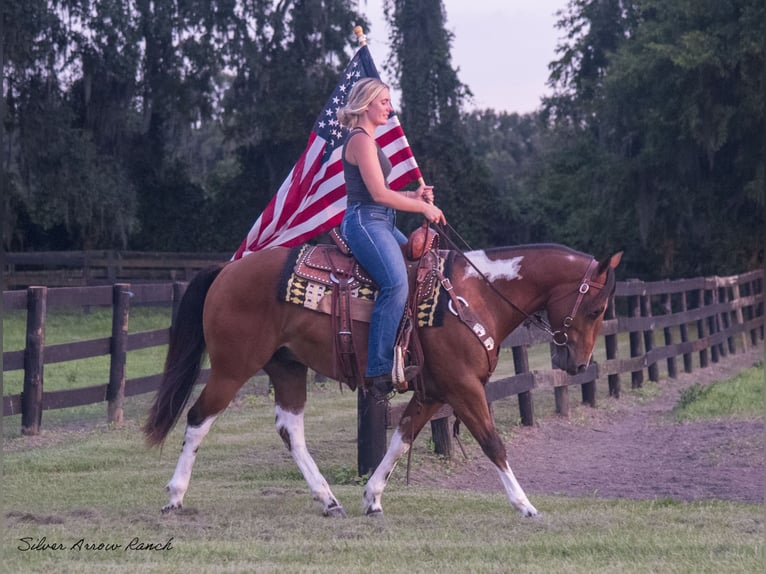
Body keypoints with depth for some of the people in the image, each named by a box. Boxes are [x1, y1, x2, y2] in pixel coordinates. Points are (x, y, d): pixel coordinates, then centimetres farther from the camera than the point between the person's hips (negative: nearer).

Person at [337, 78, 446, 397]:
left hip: (381, 223, 11)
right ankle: (380, 369, -32)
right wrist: (424, 208, -9)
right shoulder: (361, 140, -11)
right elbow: (379, 194, -17)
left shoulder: (366, 140, 21)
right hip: (365, 222, -11)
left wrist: (414, 196, 9)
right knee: (396, 283, -28)